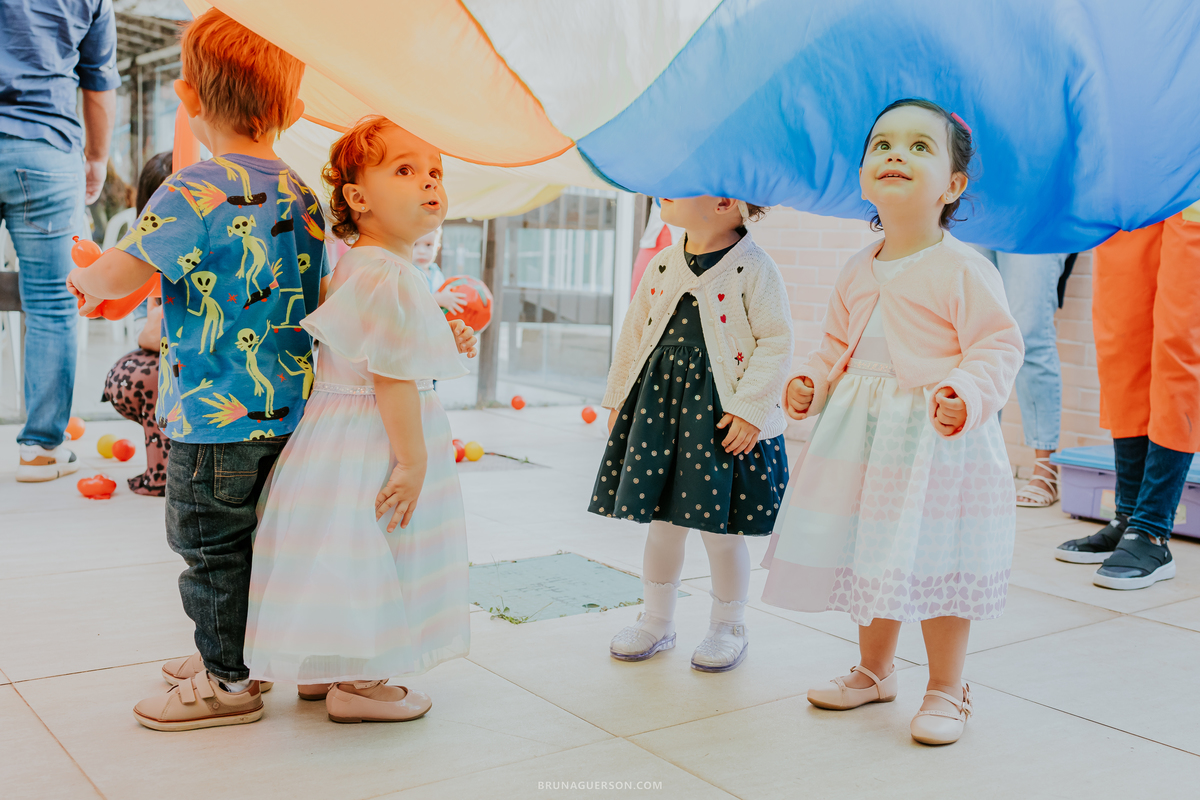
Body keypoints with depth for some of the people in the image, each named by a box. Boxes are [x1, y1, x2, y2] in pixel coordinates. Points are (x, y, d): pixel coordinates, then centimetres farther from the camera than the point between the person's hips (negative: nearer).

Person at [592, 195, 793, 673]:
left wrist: (749, 409, -17)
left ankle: (727, 628, 24)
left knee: (720, 528, 3)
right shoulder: (661, 265, 7)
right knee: (662, 520, 12)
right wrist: (619, 397, 16)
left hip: (720, 410, -5)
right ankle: (656, 621, 28)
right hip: (658, 400, 5)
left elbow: (775, 342, -11)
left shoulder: (753, 268, -9)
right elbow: (635, 332, 15)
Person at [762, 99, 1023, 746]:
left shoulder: (963, 270, -10)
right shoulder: (857, 272, 9)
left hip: (937, 437, -6)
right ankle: (874, 670, 36)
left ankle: (946, 688, 20)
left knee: (935, 564, 0)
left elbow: (998, 346, -11)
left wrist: (967, 395, -28)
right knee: (870, 557, 16)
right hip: (862, 433, 6)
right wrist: (813, 381, 3)